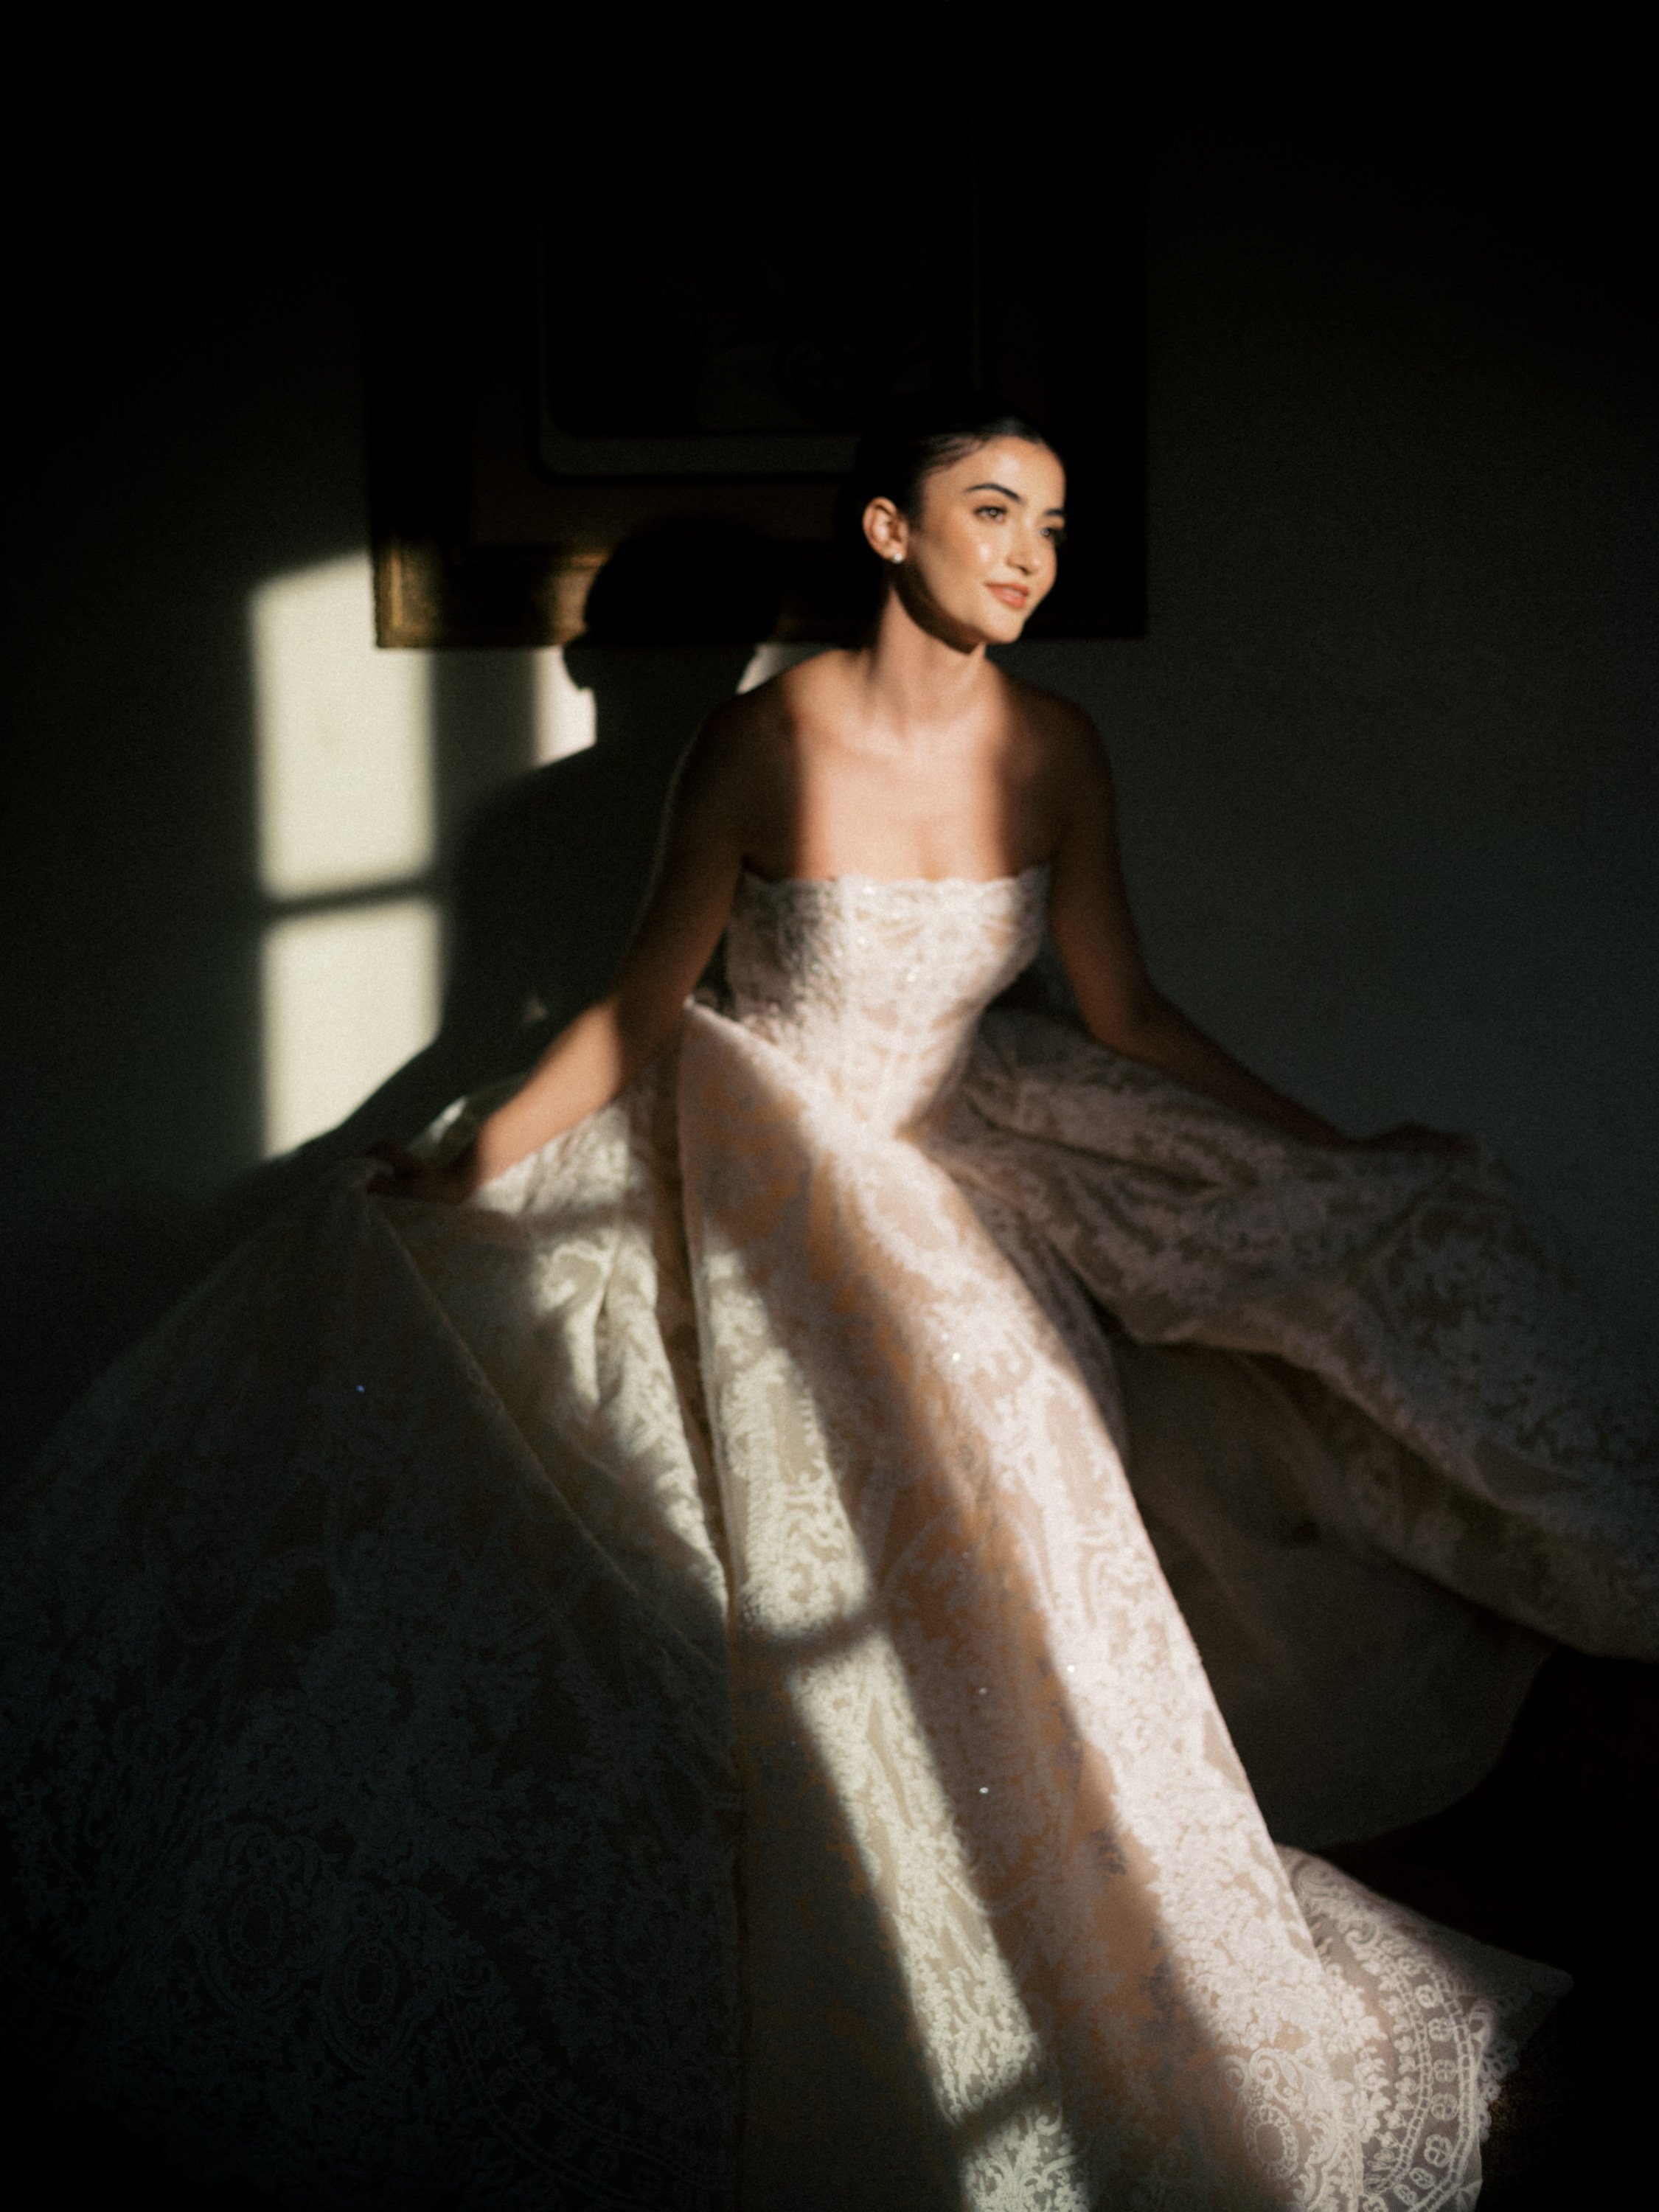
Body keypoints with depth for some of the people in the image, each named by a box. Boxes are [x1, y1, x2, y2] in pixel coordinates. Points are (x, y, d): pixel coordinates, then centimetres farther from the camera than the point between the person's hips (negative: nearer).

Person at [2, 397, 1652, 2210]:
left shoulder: (1054, 753, -5)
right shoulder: (765, 739, -16)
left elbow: (1121, 1010, 4)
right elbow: (643, 1002, -8)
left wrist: (1339, 1165, 4)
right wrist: (460, 1172, -13)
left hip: (947, 1179, 4)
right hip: (765, 1185, -4)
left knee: (1008, 1564, 4)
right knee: (828, 1601, -2)